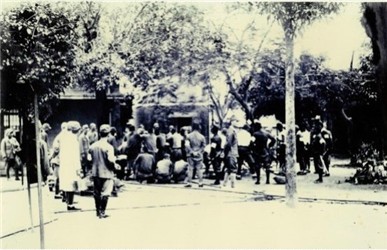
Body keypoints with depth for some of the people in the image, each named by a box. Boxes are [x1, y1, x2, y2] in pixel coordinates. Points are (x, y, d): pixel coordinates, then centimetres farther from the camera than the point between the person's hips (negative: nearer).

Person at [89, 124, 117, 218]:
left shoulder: (93, 146, 2)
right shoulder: (108, 147, -15)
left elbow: (89, 158, 7)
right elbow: (111, 160, -21)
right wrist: (114, 166, -2)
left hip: (95, 173, 6)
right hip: (106, 173, -6)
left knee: (97, 192, 15)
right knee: (105, 193, 2)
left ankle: (98, 211, 25)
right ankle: (102, 212, 2)